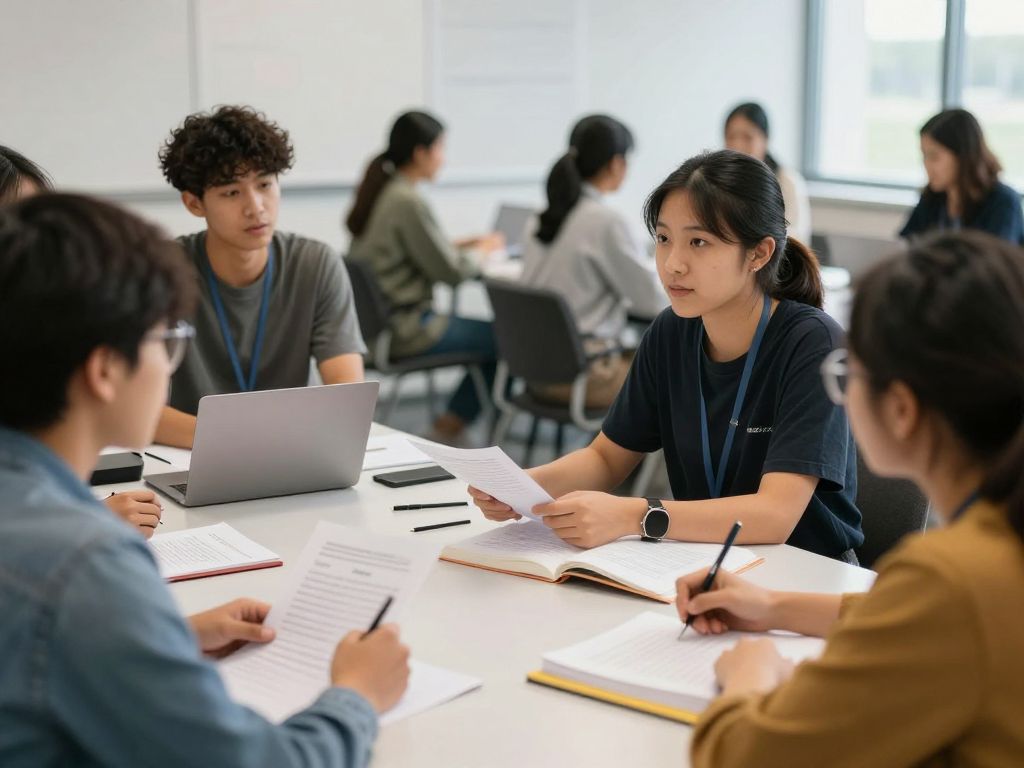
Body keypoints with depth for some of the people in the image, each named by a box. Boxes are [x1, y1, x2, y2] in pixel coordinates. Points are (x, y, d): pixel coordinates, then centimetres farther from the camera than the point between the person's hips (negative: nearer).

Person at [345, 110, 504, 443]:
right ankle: (451, 425, 13)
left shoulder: (379, 191, 8)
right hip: (405, 333, -9)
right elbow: (451, 272, -14)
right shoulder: (407, 202, -20)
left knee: (490, 334, 19)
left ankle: (449, 424, 21)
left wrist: (463, 245, 12)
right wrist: (483, 249, 4)